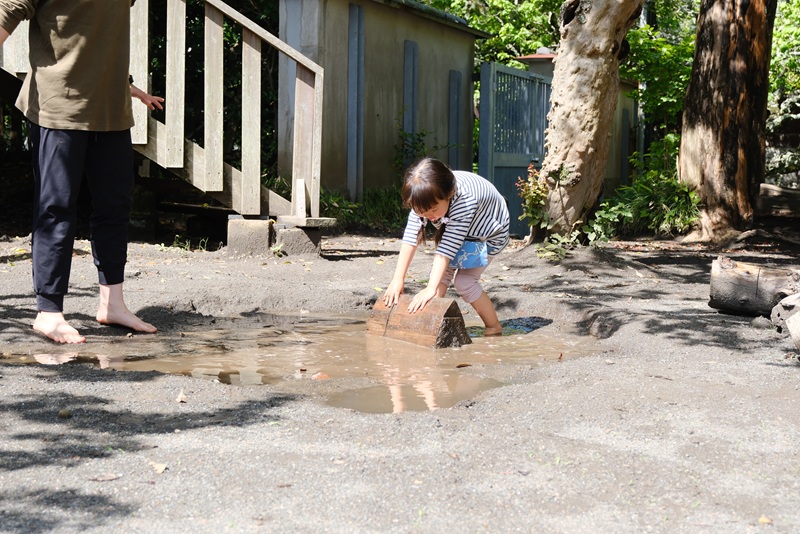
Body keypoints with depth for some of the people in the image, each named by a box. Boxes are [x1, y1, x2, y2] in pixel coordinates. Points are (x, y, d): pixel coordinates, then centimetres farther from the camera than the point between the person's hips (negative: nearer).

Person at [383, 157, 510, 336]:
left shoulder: (465, 199, -44)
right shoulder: (425, 199, -27)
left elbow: (448, 246, -45)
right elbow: (410, 238, -29)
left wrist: (431, 289, -47)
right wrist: (397, 279, -34)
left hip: (488, 235, -6)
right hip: (457, 229, 6)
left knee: (464, 282, -14)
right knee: (441, 270, -10)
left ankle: (494, 328, 1)